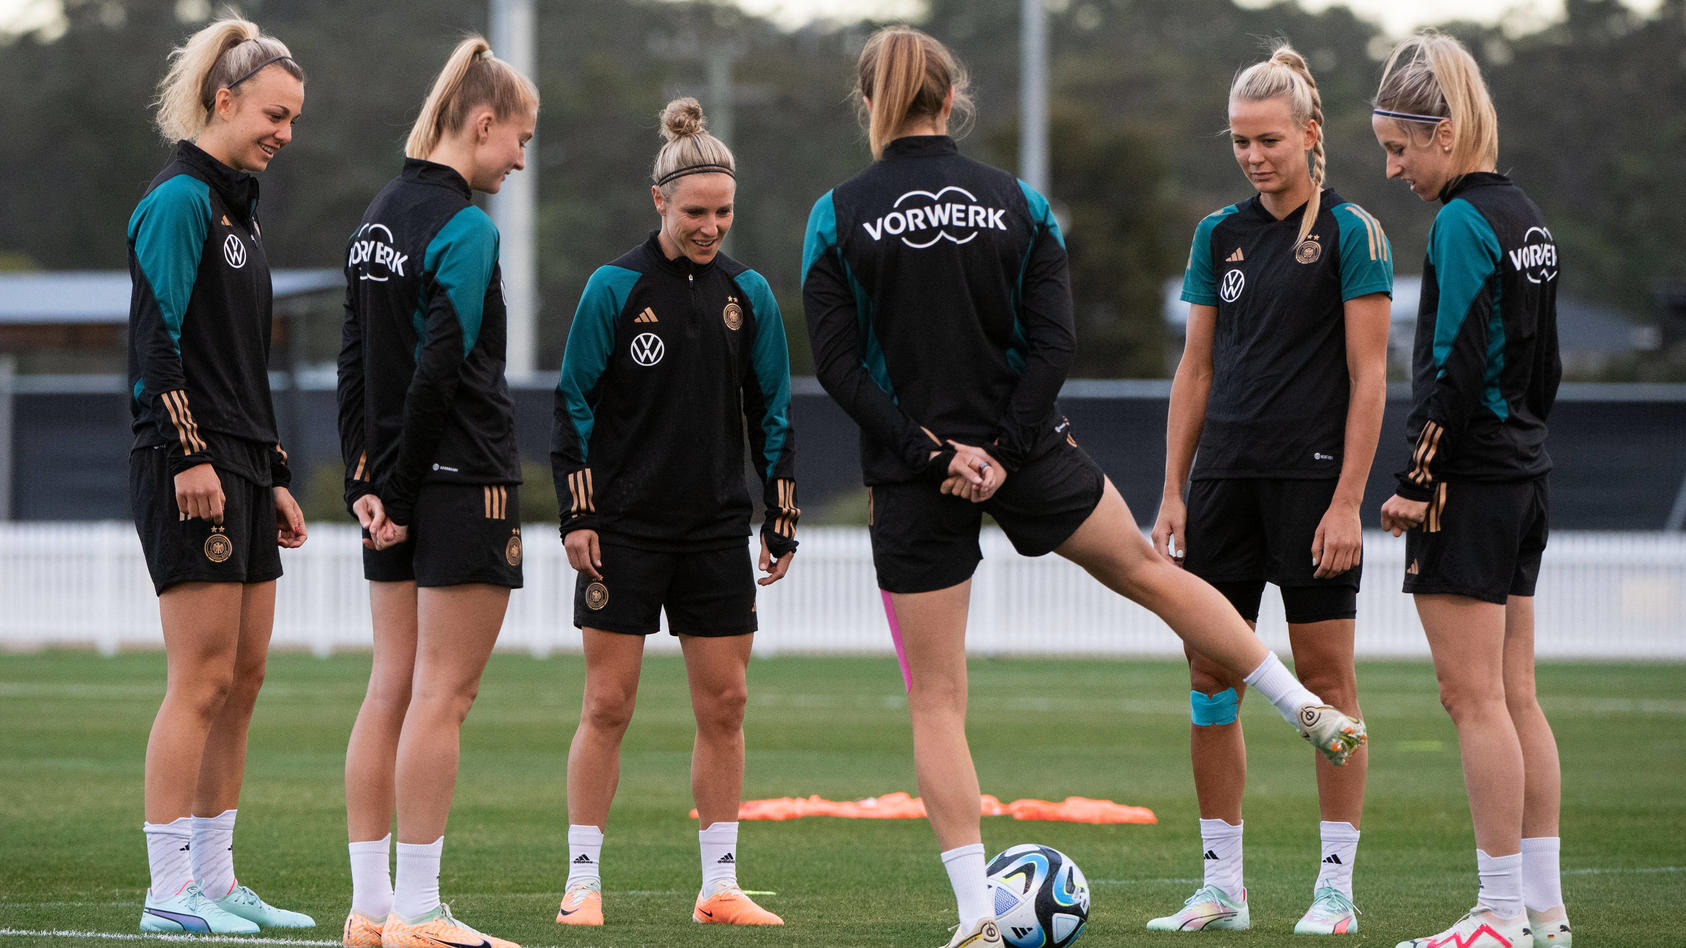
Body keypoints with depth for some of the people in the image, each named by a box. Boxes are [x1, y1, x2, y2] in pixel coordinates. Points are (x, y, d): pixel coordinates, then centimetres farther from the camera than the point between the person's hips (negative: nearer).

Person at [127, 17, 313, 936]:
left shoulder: (236, 206, 19)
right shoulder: (179, 199, -9)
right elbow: (157, 338, -16)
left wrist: (275, 479, 22)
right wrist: (190, 455, -22)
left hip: (241, 468, 9)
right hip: (189, 467, -9)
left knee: (243, 678, 8)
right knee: (203, 680, -10)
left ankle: (215, 881, 12)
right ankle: (170, 890, -9)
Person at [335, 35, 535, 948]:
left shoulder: (380, 215, 13)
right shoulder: (464, 228, -13)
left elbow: (356, 360, 12)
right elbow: (441, 367, -17)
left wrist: (365, 481, 8)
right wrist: (399, 484, -11)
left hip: (399, 487, 8)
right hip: (465, 481, -8)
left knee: (391, 690, 9)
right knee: (443, 693, -6)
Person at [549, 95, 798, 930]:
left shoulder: (748, 294, 6)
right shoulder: (615, 288, -5)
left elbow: (772, 413, 12)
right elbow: (575, 405, -3)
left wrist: (782, 518, 9)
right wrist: (577, 516, -8)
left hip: (716, 531, 4)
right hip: (625, 530, -4)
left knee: (724, 705, 2)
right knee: (607, 706, -3)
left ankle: (720, 885, 9)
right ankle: (583, 883, 4)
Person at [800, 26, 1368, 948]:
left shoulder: (837, 216, -5)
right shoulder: (1018, 203, 1)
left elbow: (837, 363, -11)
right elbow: (1052, 343, -7)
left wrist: (931, 454, -12)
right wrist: (1000, 451, -9)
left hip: (911, 483, -1)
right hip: (1029, 454, 2)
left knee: (935, 701, 4)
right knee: (1149, 571, 25)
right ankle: (1308, 708, 33)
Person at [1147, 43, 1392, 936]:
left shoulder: (1351, 233, -5)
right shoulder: (1219, 234, 11)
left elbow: (1368, 376, -8)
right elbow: (1197, 369, 15)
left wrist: (1348, 501, -14)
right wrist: (1173, 490, 9)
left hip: (1313, 479, -5)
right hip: (1226, 479, 5)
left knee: (1325, 672, -3)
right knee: (1210, 670, 3)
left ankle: (1336, 887, 4)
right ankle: (1221, 887, 10)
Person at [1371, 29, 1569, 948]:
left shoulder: (1462, 223, -14)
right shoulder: (1525, 217, 13)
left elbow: (1454, 367, -19)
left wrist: (1417, 482, -15)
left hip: (1468, 485, -9)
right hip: (1525, 476, 9)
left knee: (1475, 697, -6)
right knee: (1514, 697, 11)